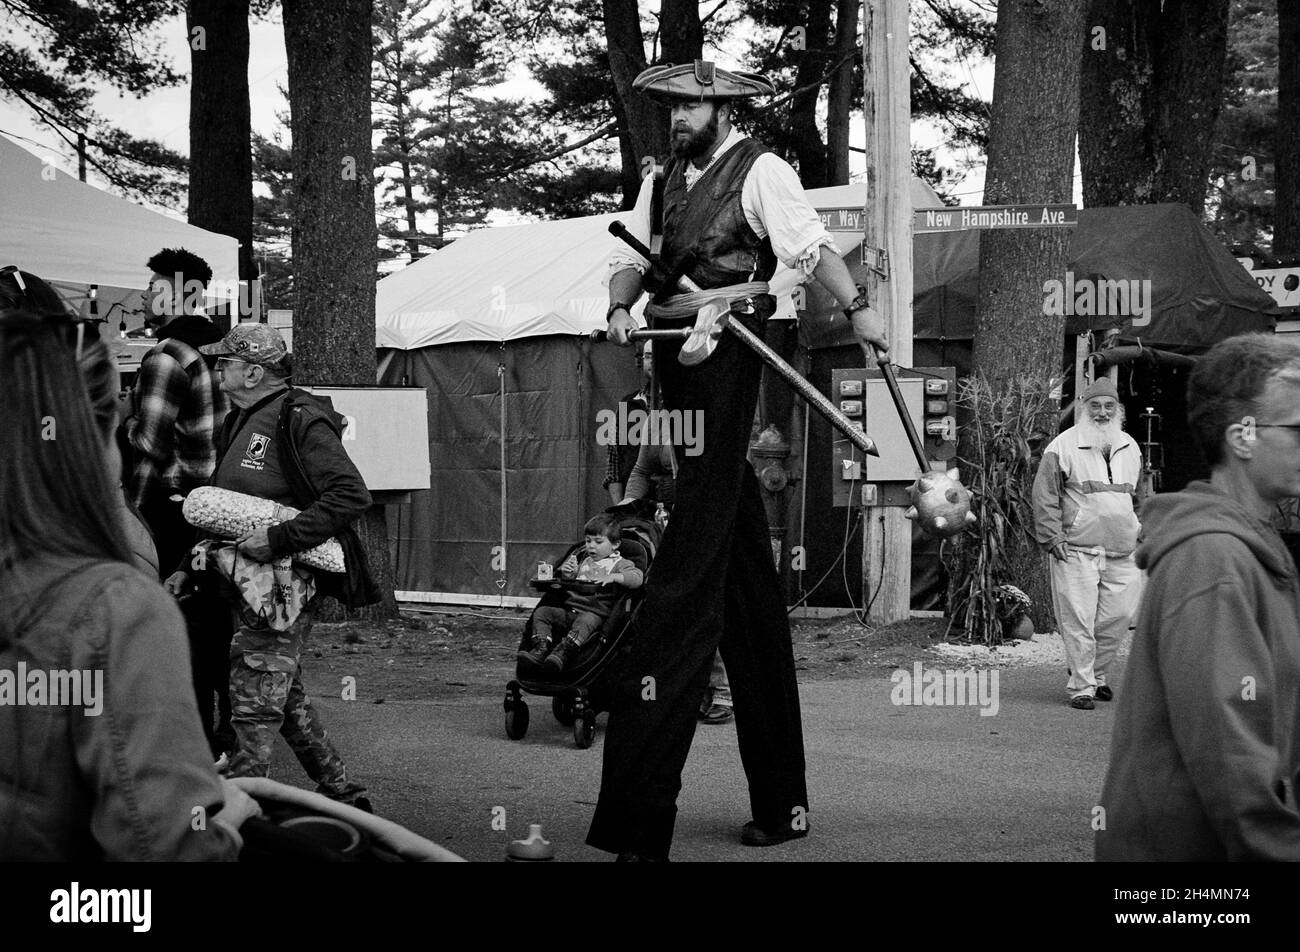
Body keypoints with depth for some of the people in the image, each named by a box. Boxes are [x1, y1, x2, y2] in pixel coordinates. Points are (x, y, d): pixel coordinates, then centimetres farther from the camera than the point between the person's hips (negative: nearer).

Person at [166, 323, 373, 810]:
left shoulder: (299, 421, -13)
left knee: (255, 705, -5)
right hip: (249, 586, 10)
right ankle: (341, 794, 27)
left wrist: (278, 539, -24)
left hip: (282, 586, -10)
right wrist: (190, 567, 18)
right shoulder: (239, 424, 17)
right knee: (285, 697, 17)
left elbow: (350, 496, -22)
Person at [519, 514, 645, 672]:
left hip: (595, 613, -7)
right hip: (569, 609, 7)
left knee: (584, 621, -39)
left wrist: (613, 577, -24)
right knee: (542, 612, -9)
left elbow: (637, 578, -11)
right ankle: (541, 648, -23)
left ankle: (562, 653, -53)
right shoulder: (584, 562, 28)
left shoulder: (619, 564, 7)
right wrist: (567, 573, 13)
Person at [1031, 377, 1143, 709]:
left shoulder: (1130, 448, 15)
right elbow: (1045, 495, -3)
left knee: (1119, 615, 4)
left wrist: (1140, 533, 19)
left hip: (1122, 553, 5)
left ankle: (1095, 673, 25)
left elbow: (1139, 495, 26)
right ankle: (1081, 687, 1)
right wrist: (1052, 537, -8)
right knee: (1078, 620, -6)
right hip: (1076, 549, -5)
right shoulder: (1064, 445, -3)